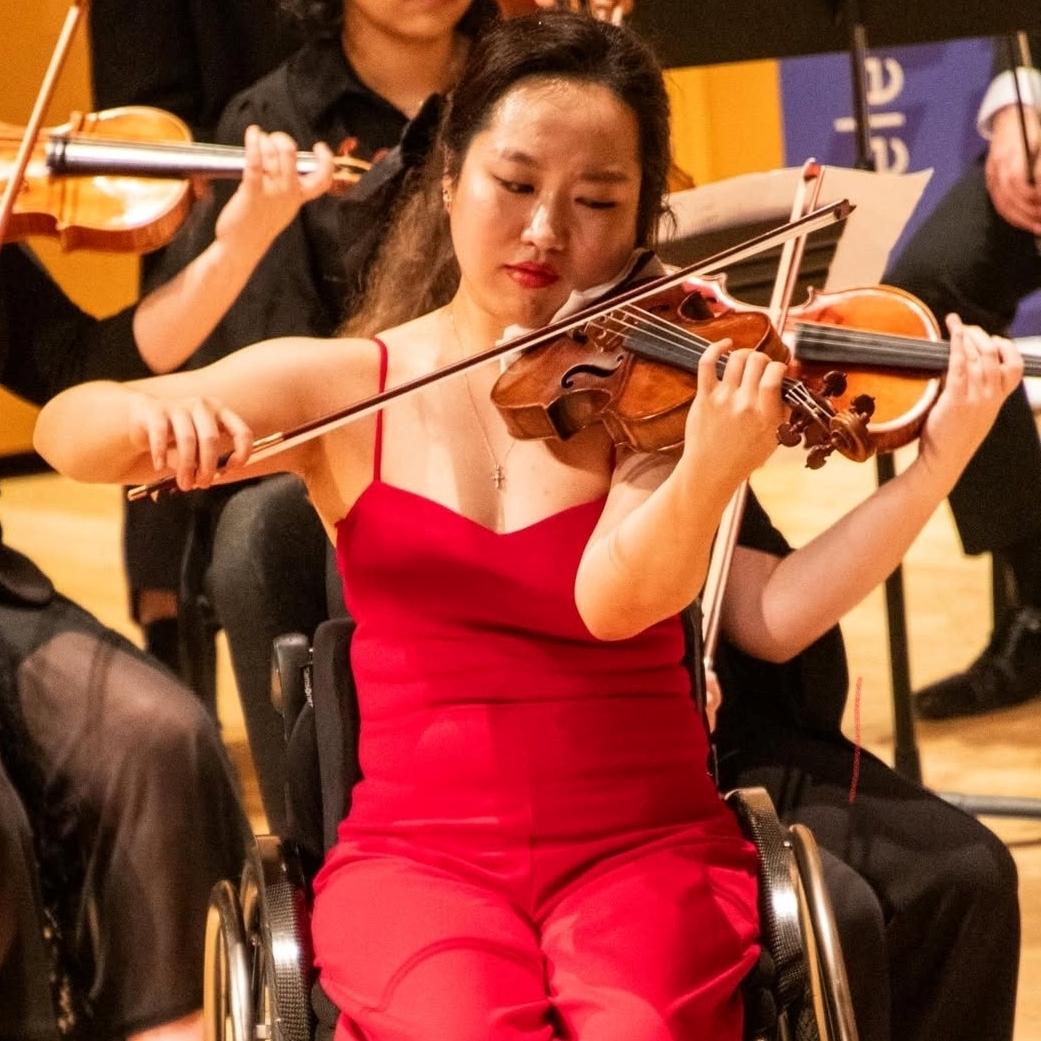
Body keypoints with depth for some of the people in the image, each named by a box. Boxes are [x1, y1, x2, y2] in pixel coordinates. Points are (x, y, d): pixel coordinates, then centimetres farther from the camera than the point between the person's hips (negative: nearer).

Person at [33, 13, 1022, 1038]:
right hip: (417, 851, 0)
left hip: (648, 847, 0)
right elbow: (64, 432, 1)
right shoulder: (346, 388, 5)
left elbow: (692, 607, -17)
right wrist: (152, 413, -23)